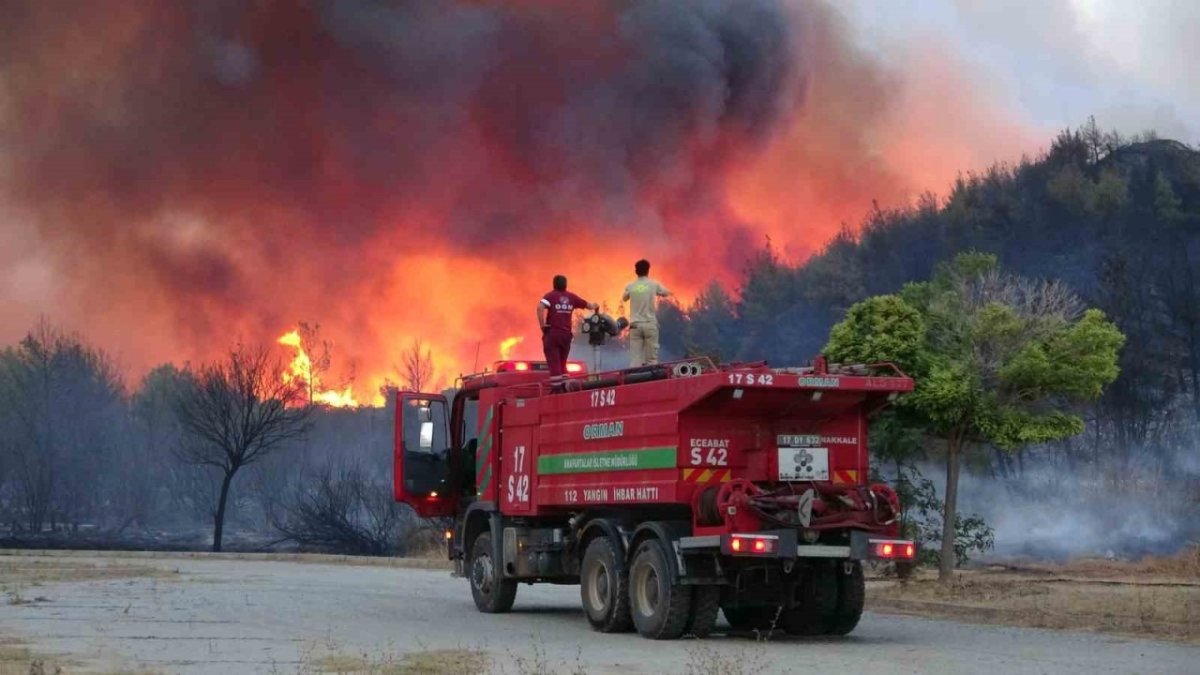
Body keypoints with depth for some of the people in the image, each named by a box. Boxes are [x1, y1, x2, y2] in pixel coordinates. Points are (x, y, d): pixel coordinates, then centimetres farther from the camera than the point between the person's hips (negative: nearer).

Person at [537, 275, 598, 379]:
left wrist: (542, 324, -13)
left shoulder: (550, 296, -3)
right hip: (566, 334, 4)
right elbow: (587, 305, 21)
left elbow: (540, 307, -21)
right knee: (562, 362, 18)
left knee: (554, 363, -2)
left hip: (552, 333, -4)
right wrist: (595, 306, 44)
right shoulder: (571, 297, 8)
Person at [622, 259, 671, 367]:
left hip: (635, 324, 1)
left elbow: (624, 299, 18)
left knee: (635, 358, 0)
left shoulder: (630, 286, 1)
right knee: (651, 358, 1)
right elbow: (666, 293, 14)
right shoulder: (654, 284, -3)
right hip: (650, 324, -1)